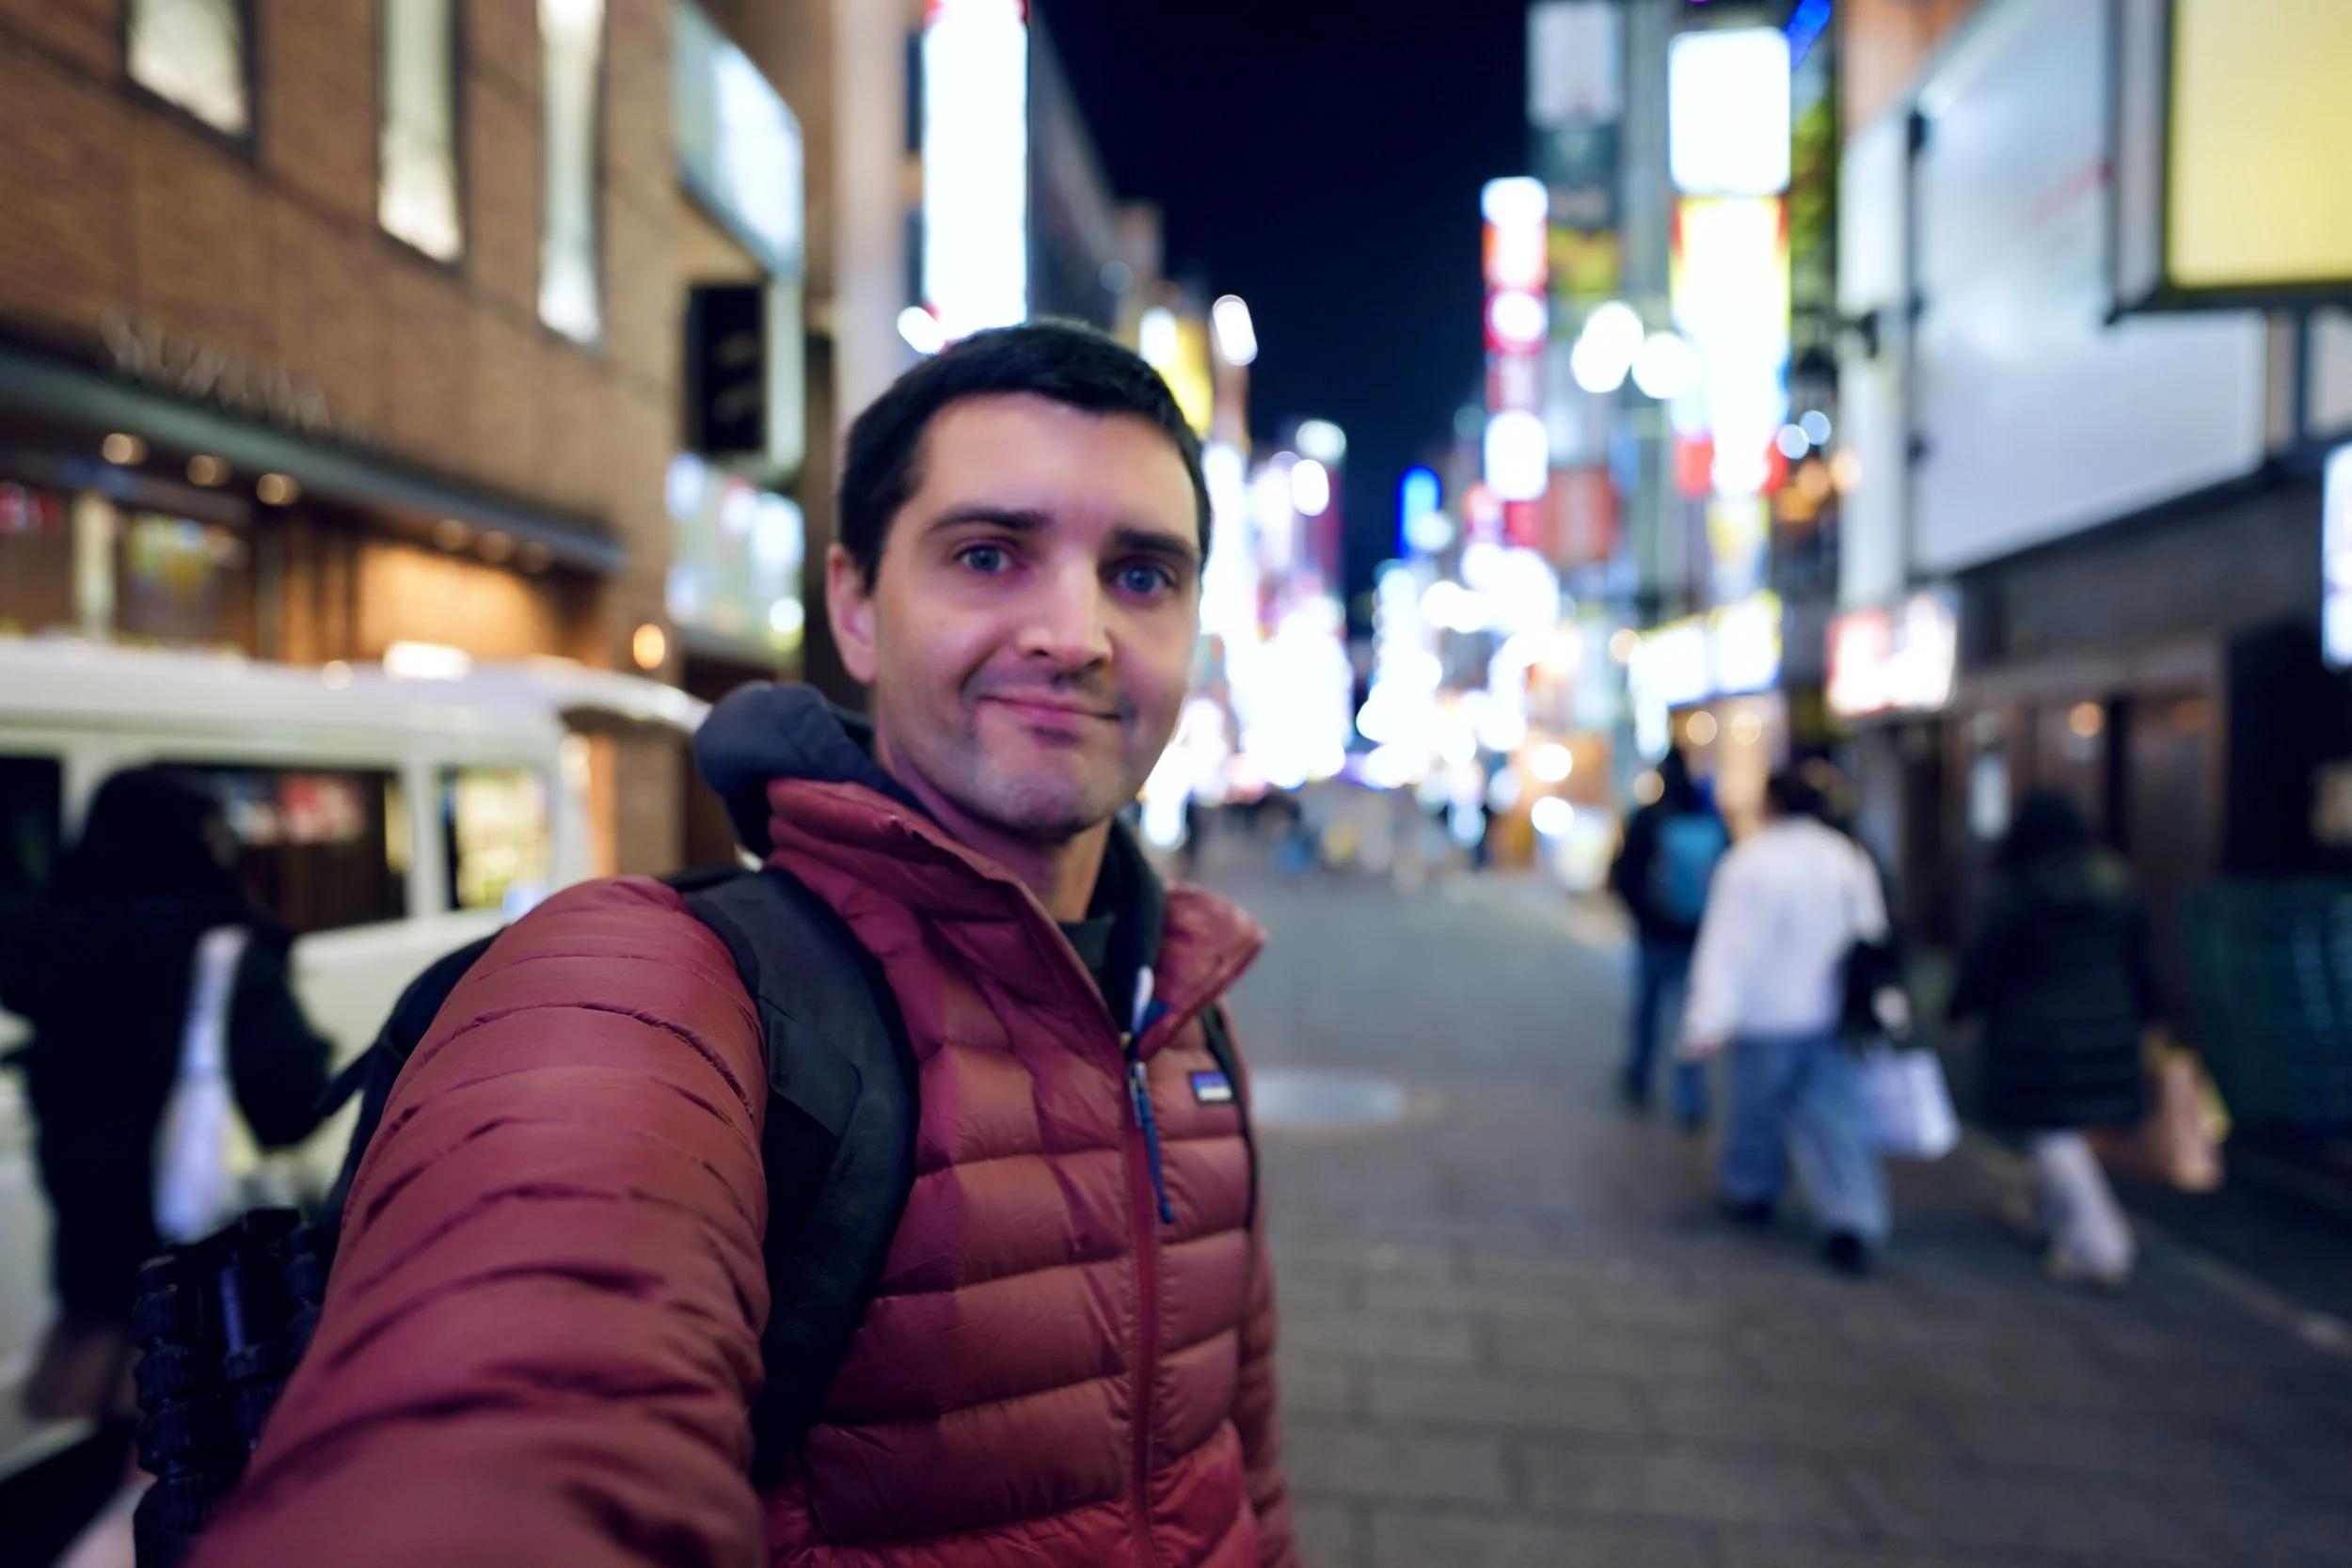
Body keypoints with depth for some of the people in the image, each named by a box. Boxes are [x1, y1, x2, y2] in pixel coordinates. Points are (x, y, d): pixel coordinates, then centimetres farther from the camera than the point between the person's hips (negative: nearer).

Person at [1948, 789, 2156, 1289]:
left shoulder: (2017, 891, -13)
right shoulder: (2118, 884, 5)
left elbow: (1987, 961, -9)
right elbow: (2140, 959, 13)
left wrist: (1960, 1005, 5)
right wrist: (2146, 1012, 24)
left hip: (2041, 1030, -7)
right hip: (2107, 1027, 7)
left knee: (2054, 1134, -1)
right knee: (2067, 1128, 22)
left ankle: (2098, 1249, -3)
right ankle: (2046, 1209, 39)